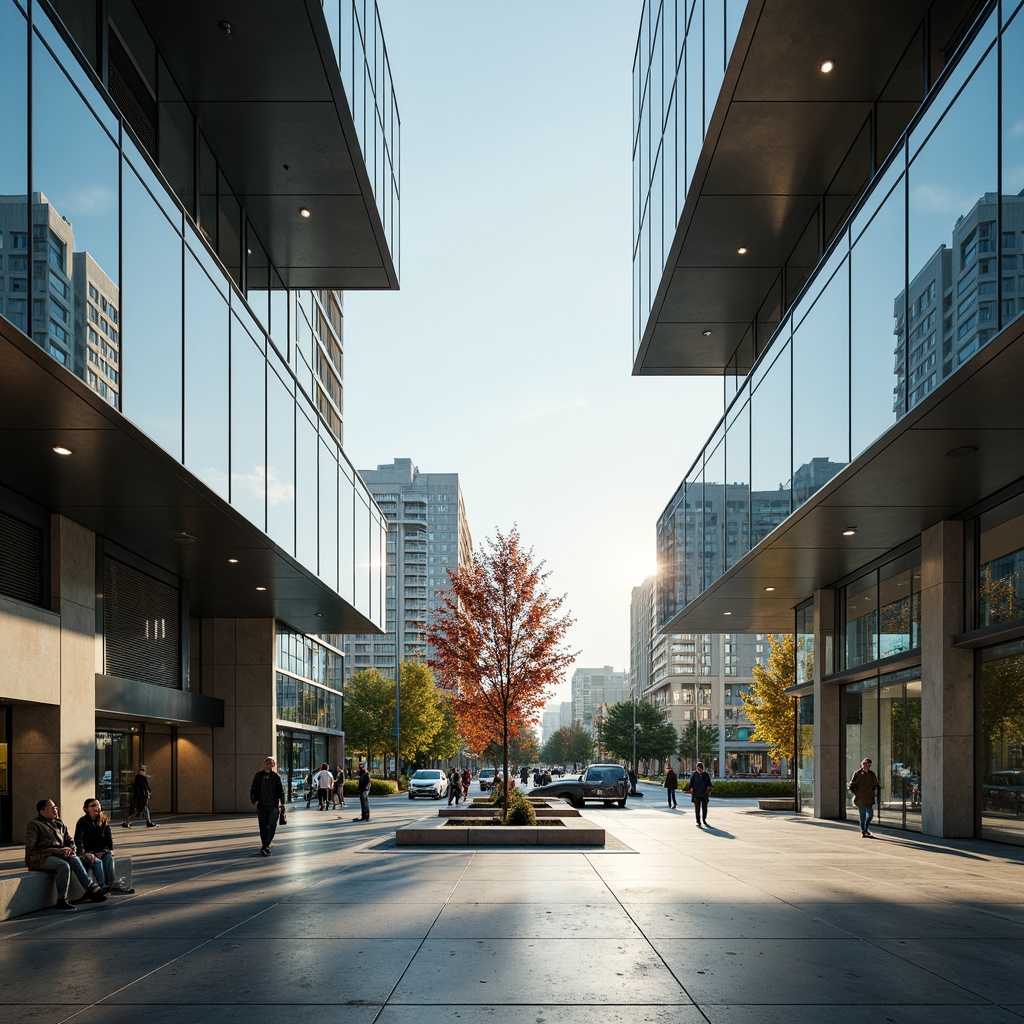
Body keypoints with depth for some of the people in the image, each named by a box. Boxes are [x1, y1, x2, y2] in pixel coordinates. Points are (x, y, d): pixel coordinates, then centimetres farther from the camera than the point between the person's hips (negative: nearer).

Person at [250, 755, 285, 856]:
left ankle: (265, 846, -6)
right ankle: (265, 847, 16)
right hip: (261, 806, 1)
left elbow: (281, 790, 3)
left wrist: (281, 803, -7)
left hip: (273, 806, -1)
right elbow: (253, 789, 7)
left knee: (272, 826, -8)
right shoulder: (258, 776, 6)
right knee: (263, 827, 7)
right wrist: (254, 801, -6)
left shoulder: (276, 776, 3)